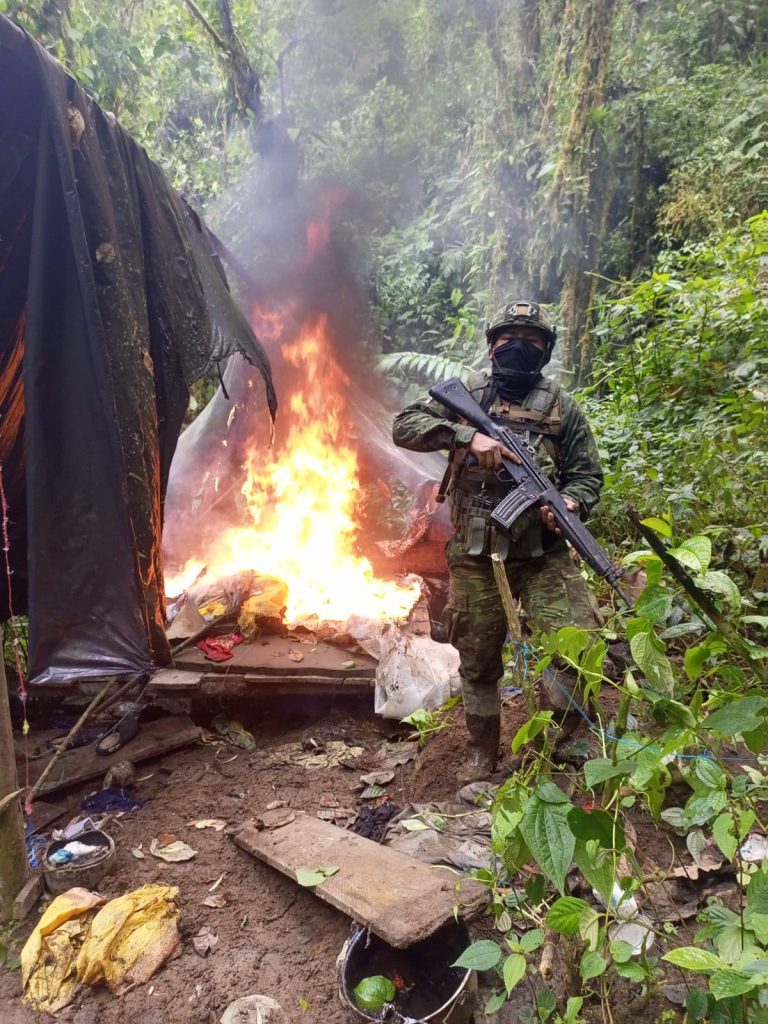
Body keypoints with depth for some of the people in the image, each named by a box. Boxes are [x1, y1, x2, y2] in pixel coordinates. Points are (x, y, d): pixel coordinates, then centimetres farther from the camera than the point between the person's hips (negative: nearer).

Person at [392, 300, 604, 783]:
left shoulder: (563, 406, 6)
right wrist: (467, 436, -17)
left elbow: (588, 475, 7)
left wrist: (568, 504, -16)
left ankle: (561, 741, 13)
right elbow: (405, 426, -3)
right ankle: (483, 752, 32)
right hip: (475, 555, 0)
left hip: (543, 554, 0)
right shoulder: (466, 392, 6)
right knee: (478, 661, 10)